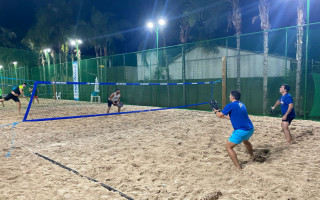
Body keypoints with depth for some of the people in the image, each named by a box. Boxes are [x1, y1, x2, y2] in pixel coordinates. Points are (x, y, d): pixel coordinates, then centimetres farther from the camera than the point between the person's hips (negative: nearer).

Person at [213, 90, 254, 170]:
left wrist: (216, 112, 16)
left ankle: (238, 167, 0)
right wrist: (226, 116, 35)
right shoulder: (241, 104, 15)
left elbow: (219, 115, -6)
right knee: (245, 141, 39)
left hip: (241, 131, -9)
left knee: (228, 147, 1)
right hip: (250, 129, 9)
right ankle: (252, 157, 57)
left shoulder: (231, 105, -9)